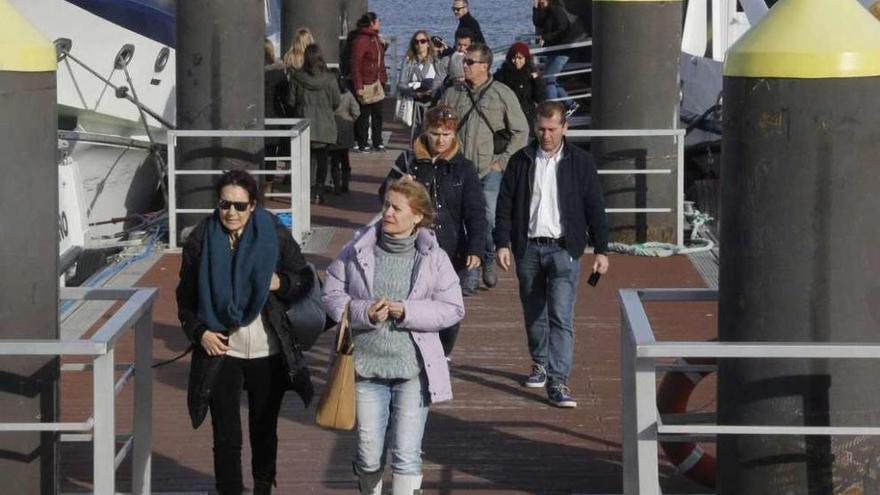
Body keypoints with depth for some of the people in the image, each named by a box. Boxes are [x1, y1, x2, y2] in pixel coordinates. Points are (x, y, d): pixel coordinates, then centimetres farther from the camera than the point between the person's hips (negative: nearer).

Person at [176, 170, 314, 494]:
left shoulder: (275, 236, -5)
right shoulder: (201, 240, -3)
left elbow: (304, 280, 6)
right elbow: (186, 297, 5)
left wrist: (280, 283, -15)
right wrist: (199, 331, -10)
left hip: (268, 352, 1)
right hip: (220, 351, -1)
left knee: (264, 430, 15)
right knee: (226, 436, -1)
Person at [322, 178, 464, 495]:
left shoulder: (434, 258, -1)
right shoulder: (357, 251, 0)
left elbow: (452, 309, -2)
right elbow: (331, 294, 3)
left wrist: (408, 312, -16)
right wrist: (363, 312, -15)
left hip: (413, 372, -1)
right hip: (365, 366, 1)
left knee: (407, 455, -1)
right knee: (369, 455, 9)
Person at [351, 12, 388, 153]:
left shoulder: (376, 39, 12)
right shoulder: (361, 41, -16)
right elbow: (355, 65, -18)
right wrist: (358, 87, -21)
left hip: (377, 83, 8)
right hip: (365, 84, -8)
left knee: (377, 114, 13)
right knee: (364, 115, -1)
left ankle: (378, 142, 22)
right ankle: (362, 144, 6)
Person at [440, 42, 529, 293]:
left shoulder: (502, 94, 1)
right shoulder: (452, 94, 10)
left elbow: (521, 132, 3)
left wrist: (502, 161, -4)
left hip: (490, 171, -3)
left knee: (490, 220, -11)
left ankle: (489, 260, 16)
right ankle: (470, 276, 11)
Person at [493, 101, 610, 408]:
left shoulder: (580, 162, 1)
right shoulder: (521, 161, 5)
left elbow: (595, 207, 3)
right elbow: (505, 205, 7)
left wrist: (601, 250, 0)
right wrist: (502, 243, -1)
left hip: (563, 248, -3)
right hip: (528, 248, 3)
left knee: (561, 316, -12)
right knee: (533, 314, 14)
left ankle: (558, 381, -14)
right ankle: (540, 364, 35)